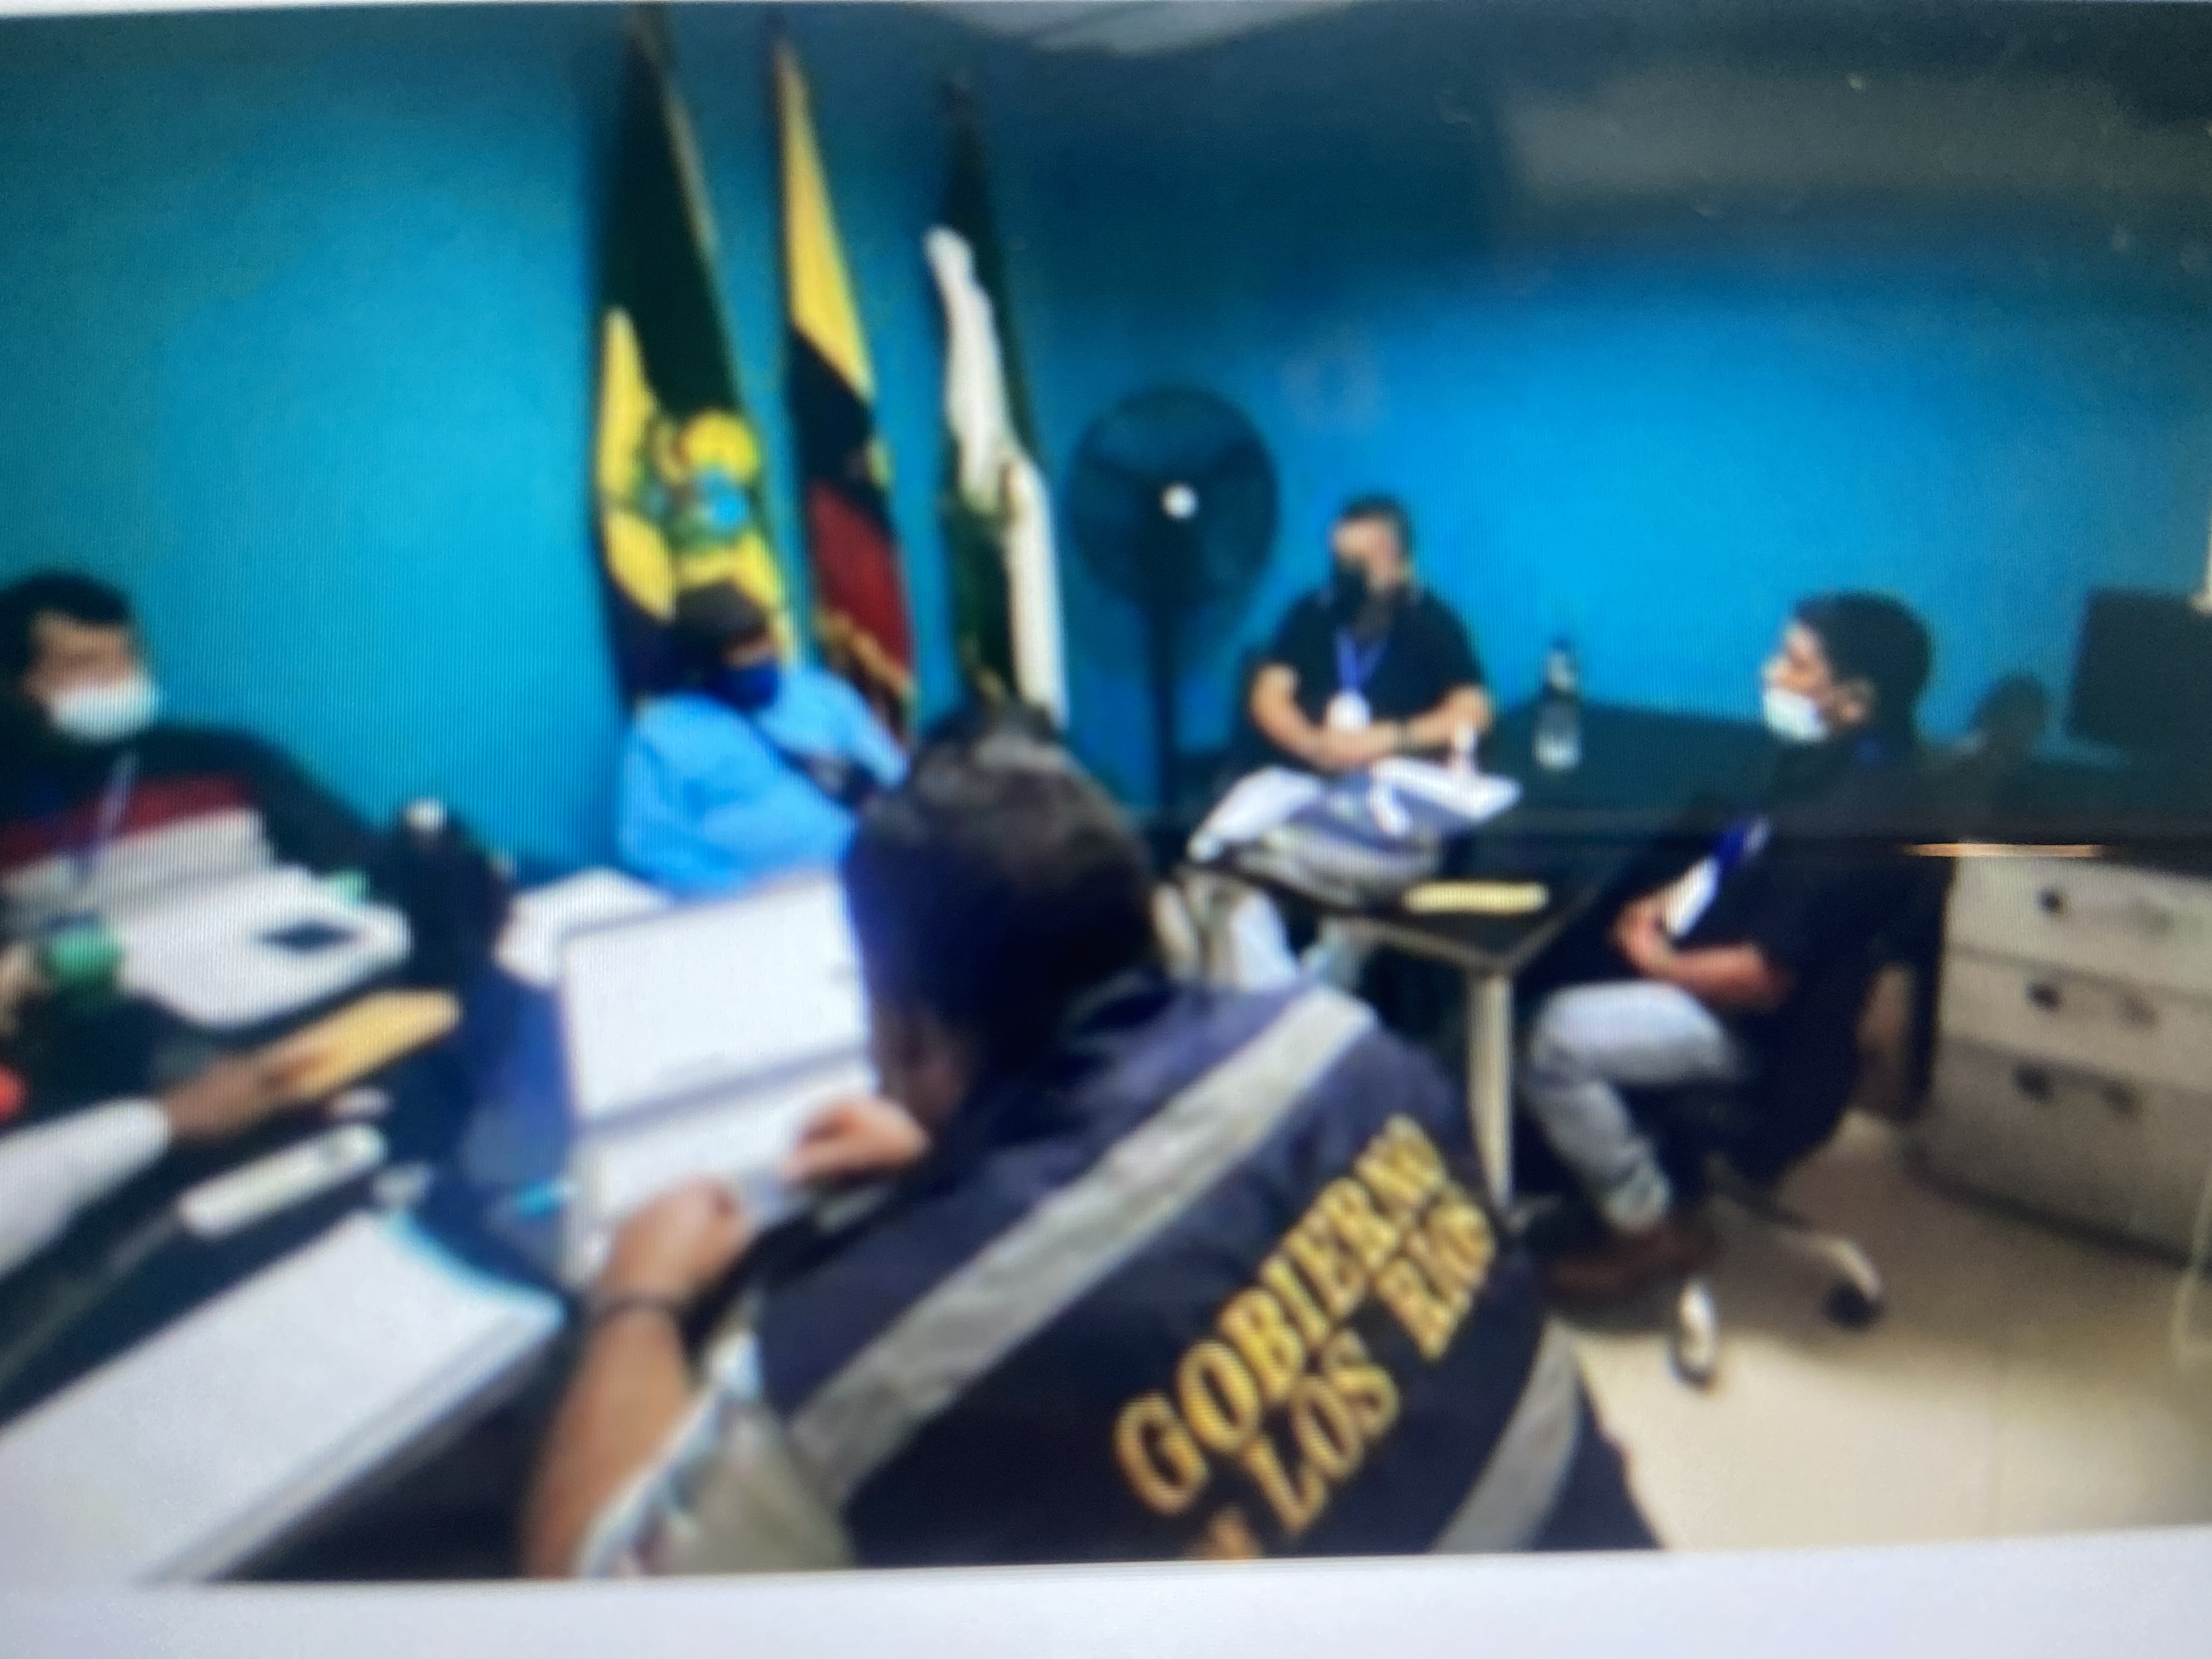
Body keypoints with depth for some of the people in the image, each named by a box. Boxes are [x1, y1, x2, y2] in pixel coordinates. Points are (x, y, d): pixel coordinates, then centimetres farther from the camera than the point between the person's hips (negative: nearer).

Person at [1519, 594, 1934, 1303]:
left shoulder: (1851, 819, -30)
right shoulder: (1841, 760, 0)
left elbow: (1761, 979, -29)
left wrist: (1657, 960, -14)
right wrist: (1671, 900, 4)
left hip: (1755, 1023, -10)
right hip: (1732, 964, 10)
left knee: (1555, 1036, -17)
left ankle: (1651, 1231, 1)